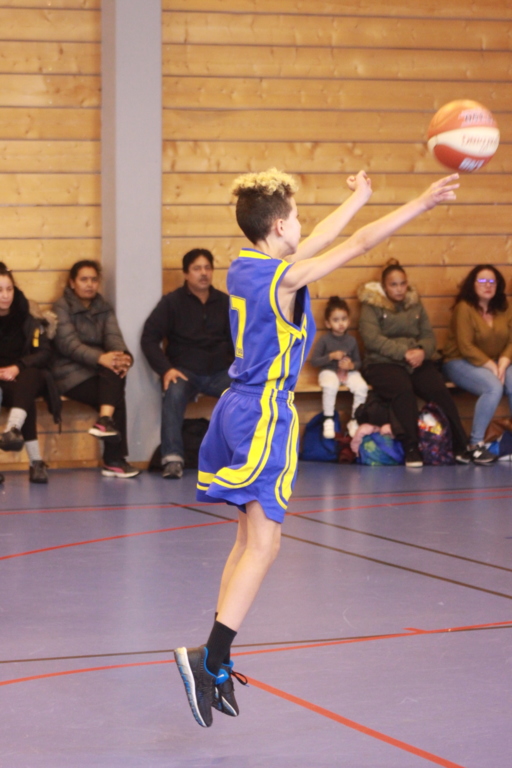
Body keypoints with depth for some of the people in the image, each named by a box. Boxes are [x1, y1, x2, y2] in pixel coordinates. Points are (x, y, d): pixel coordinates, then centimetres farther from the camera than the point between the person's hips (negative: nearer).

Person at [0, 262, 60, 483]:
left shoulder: (27, 318, 7)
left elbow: (44, 353, -2)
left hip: (25, 377, 1)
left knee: (28, 378, -36)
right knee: (21, 394, -35)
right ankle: (36, 461, -44)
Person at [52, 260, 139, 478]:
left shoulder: (103, 308, 17)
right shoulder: (62, 307, 1)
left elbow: (113, 336, -2)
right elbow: (68, 343, -15)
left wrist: (123, 356, -27)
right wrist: (99, 358, -32)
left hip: (99, 371, 5)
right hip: (71, 374, -5)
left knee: (117, 369, -28)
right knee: (116, 397, -26)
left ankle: (105, 420, -36)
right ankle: (114, 460, -29)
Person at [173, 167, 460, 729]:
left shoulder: (244, 267, 7)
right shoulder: (285, 277, -15)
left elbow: (315, 243, 22)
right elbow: (360, 244, -13)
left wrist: (357, 199, 34)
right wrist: (423, 202, -7)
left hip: (238, 408, 9)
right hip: (265, 415, -9)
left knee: (248, 539, 13)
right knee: (263, 543, -9)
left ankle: (217, 664, 14)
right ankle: (208, 658, -16)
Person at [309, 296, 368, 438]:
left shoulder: (351, 340, 5)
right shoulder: (324, 340, -4)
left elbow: (358, 362, 11)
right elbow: (314, 361, -6)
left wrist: (352, 365, -13)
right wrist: (331, 356, -18)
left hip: (349, 372, 3)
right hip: (329, 371, -3)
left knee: (362, 387, -26)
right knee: (330, 386, -38)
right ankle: (328, 420, -21)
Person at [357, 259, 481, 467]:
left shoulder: (415, 304, 18)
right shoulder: (371, 306, 3)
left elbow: (429, 335, 12)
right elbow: (371, 338, -11)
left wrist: (422, 351, -13)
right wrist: (404, 353, -19)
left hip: (417, 362, 4)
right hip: (383, 363, -4)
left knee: (439, 390, -24)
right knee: (403, 390, -36)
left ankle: (461, 446, -17)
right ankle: (411, 448, -28)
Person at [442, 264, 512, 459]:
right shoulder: (464, 308, -11)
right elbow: (466, 347, -16)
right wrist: (491, 366, -20)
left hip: (495, 363, 5)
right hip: (461, 363, -5)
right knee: (494, 387, -32)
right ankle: (475, 443, -22)